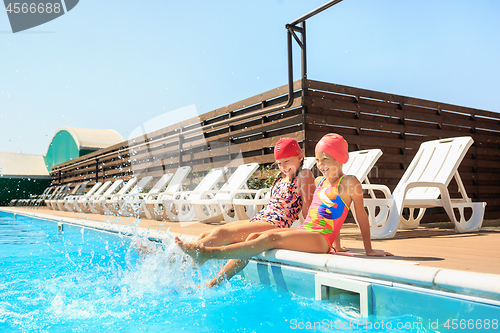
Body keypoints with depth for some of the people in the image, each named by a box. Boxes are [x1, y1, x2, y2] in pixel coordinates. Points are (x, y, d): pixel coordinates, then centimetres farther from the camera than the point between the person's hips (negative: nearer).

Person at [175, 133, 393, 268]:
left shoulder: (349, 182, -3)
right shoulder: (319, 181, 19)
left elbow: (361, 216, 0)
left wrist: (368, 249, 3)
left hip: (321, 239, -7)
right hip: (303, 232, 7)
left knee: (270, 239, -28)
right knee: (254, 236, -11)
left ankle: (209, 253, -34)